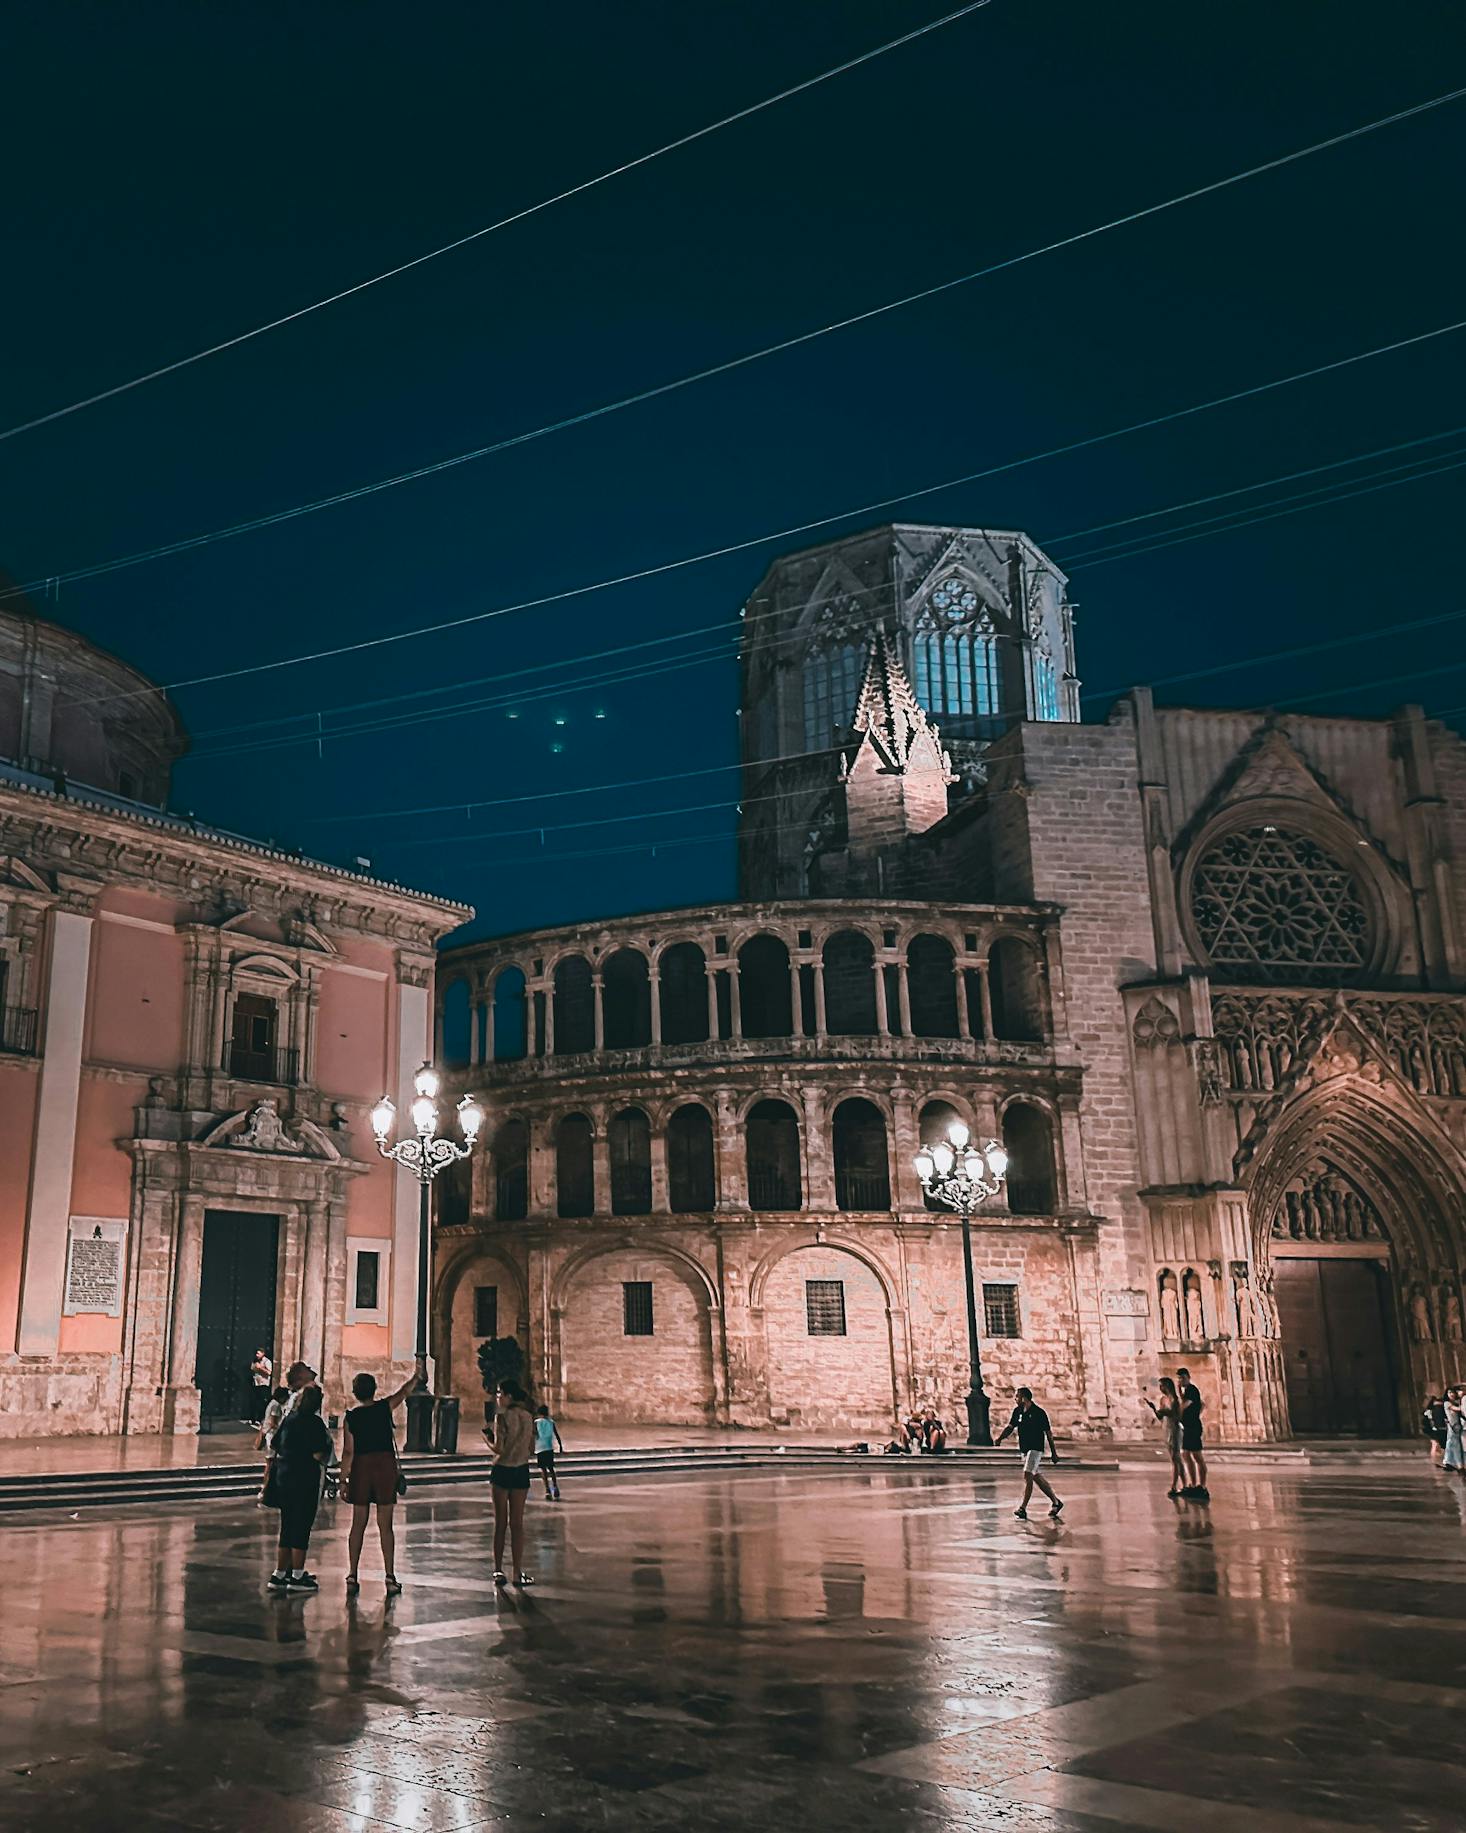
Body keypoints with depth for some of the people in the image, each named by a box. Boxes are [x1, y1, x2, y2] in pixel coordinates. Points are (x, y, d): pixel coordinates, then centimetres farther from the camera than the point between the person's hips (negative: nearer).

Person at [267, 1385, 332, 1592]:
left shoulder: (288, 1419, 8)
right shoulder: (315, 1423, -12)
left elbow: (273, 1448, 11)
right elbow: (318, 1455, -18)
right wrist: (327, 1449, 2)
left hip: (283, 1475, 7)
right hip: (305, 1479, -7)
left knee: (287, 1526, 15)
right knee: (302, 1526, 1)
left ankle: (279, 1574, 18)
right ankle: (297, 1576, 4)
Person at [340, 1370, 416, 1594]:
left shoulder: (351, 1416, -2)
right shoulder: (384, 1407, -3)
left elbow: (348, 1451, -3)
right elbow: (405, 1391, 14)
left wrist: (343, 1479, 3)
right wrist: (417, 1375, 31)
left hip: (361, 1467, 1)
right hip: (386, 1465, -1)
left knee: (358, 1524, 9)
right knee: (385, 1525, 3)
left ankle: (352, 1577, 9)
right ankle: (390, 1577, 3)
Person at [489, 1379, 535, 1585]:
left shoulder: (502, 1416, -13)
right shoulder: (527, 1416, 5)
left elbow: (498, 1448, -16)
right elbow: (531, 1446, 9)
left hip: (502, 1470, -4)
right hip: (521, 1471, 4)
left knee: (500, 1523, 6)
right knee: (517, 1523, 7)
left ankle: (498, 1570, 10)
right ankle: (518, 1572, 6)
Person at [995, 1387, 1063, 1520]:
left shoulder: (1039, 1413, -12)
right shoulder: (1017, 1411, 6)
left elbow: (1048, 1433, -7)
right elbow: (1010, 1427, 9)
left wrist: (1054, 1453, -4)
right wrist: (1000, 1438, -9)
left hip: (1036, 1448, -7)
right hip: (1025, 1449, 7)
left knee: (1027, 1475, -16)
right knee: (1037, 1478, 12)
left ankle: (1022, 1508, -16)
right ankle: (1056, 1502, 27)